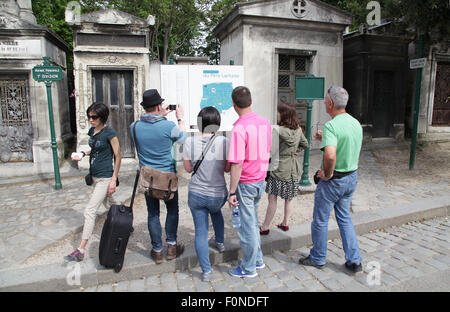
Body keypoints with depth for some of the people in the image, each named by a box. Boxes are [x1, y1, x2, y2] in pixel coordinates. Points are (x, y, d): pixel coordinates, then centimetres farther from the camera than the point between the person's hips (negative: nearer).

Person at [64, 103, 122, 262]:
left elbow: (118, 156, -13)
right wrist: (83, 154, 2)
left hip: (105, 178, -8)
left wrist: (113, 180, -15)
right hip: (95, 176, 8)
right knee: (113, 203, 23)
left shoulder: (109, 133, -16)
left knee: (90, 211, -9)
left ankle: (80, 250, -2)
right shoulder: (92, 131, 7)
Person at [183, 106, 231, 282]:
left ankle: (206, 271, 20)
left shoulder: (190, 142, -10)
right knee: (216, 211, 36)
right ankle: (219, 242, 50)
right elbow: (227, 168, -4)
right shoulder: (224, 142, -13)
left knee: (200, 232, 11)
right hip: (218, 195, 1)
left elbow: (188, 168, 1)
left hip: (196, 194, -1)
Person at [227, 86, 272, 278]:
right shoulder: (265, 122, 2)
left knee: (247, 225, 6)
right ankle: (257, 259, 37)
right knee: (252, 221, 22)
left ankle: (249, 268, 23)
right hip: (261, 180, 8)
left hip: (245, 183, -8)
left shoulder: (239, 128, -22)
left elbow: (237, 164, -23)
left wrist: (232, 192, -16)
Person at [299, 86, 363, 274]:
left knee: (320, 219, 11)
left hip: (333, 180, -8)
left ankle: (317, 258, 28)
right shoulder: (356, 123, 3)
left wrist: (327, 173, -22)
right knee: (344, 218, 21)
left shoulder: (331, 126, -24)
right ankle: (354, 261, 25)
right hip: (352, 176, 8)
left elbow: (330, 155, -39)